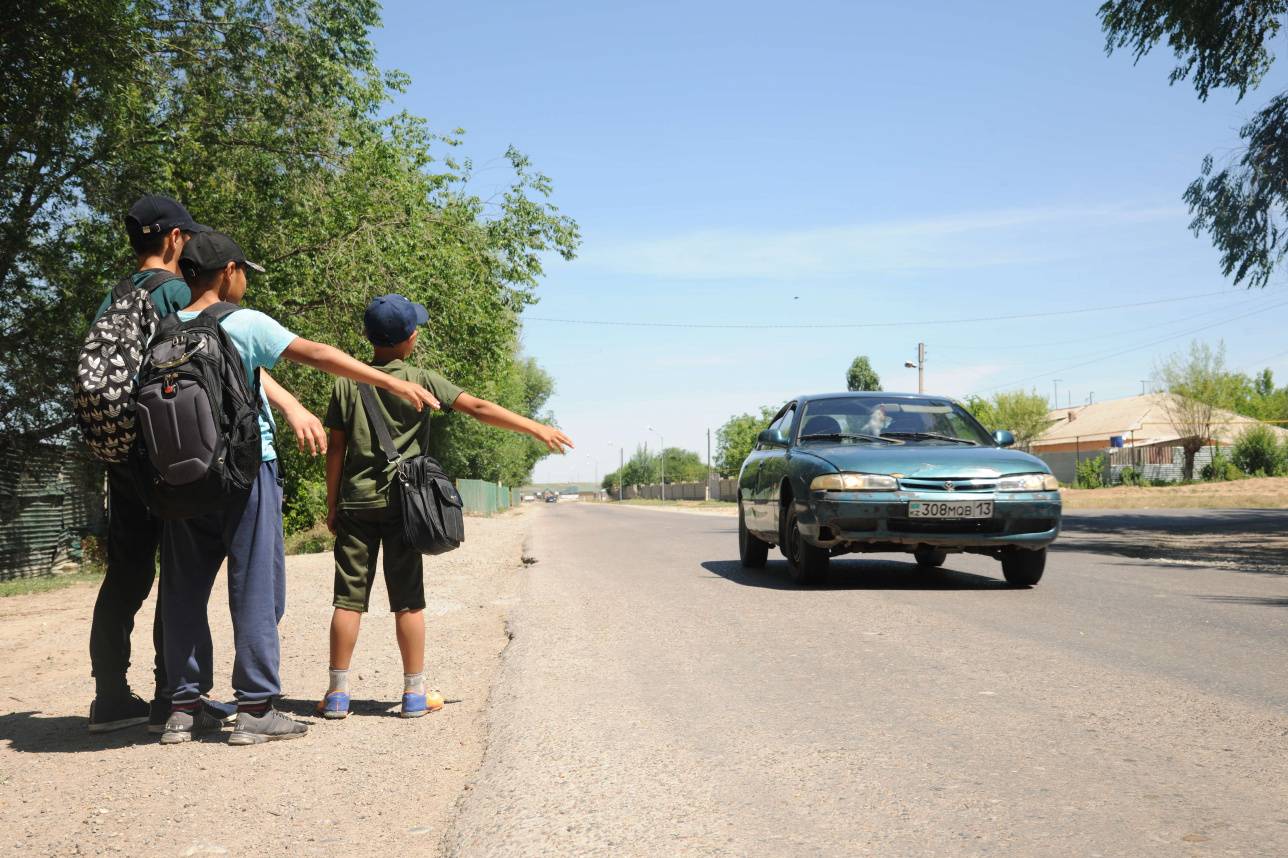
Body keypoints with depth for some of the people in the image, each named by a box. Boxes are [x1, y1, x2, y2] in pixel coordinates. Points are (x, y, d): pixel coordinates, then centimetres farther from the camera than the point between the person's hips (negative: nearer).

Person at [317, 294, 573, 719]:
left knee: (349, 599, 4)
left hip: (356, 503, 2)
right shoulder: (421, 380, -4)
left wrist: (332, 504, 10)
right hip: (401, 502, -2)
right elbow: (478, 408, -8)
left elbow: (336, 449, 2)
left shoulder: (347, 384, 2)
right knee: (408, 600, 5)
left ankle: (337, 693, 7)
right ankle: (414, 692, 10)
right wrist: (536, 428, -5)